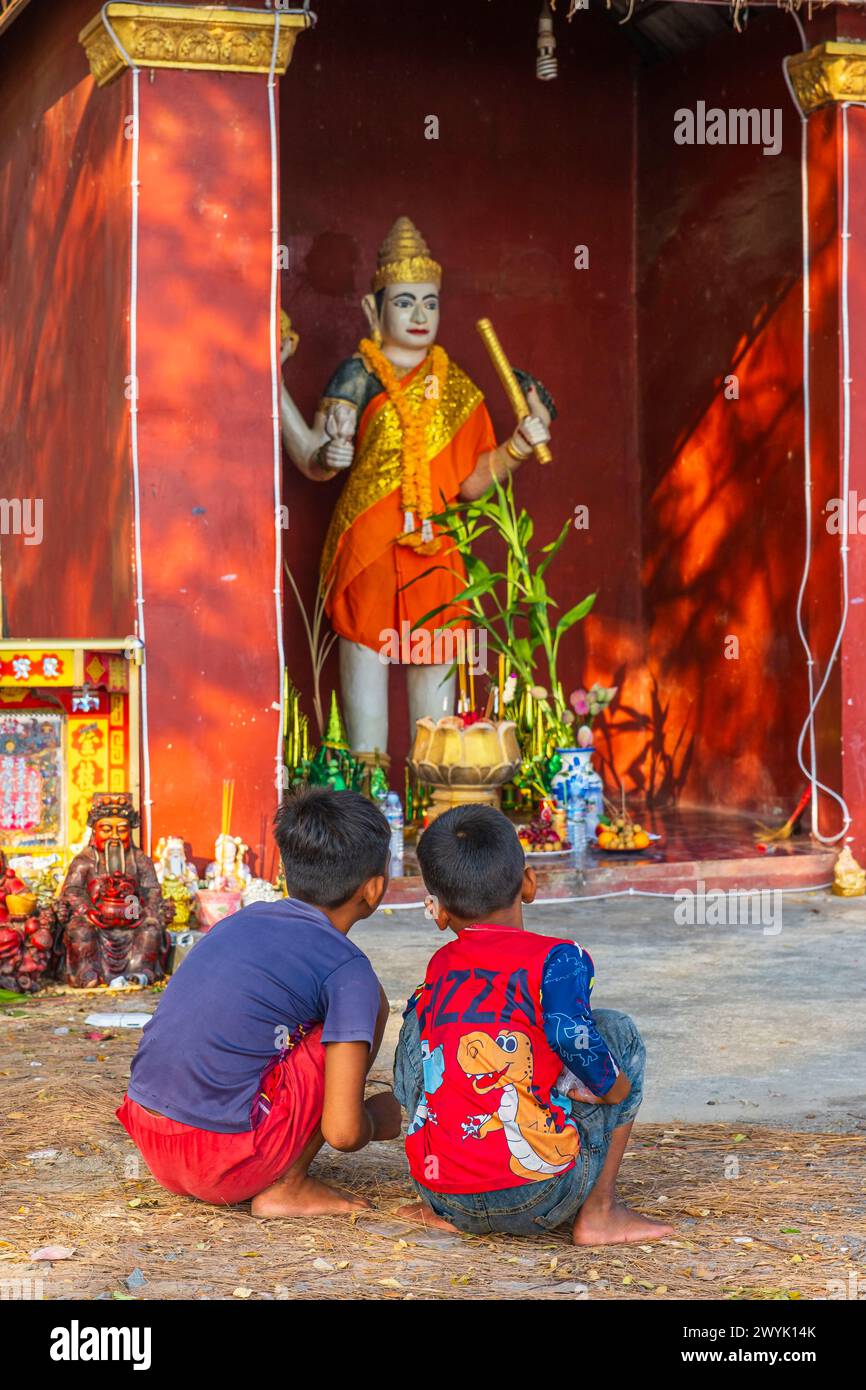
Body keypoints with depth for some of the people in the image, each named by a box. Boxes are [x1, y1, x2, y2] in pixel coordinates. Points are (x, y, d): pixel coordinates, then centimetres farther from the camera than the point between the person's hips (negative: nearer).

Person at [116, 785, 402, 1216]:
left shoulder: (246, 919, 14)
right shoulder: (347, 970, -7)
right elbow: (343, 1132, -12)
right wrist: (378, 1120, 14)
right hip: (227, 1160, -7)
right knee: (370, 1002, 5)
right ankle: (286, 1187, 3)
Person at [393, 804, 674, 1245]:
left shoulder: (436, 969, 13)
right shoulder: (556, 958, -3)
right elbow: (571, 1035, -17)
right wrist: (615, 1088, 3)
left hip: (446, 1199, 4)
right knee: (618, 1033, 17)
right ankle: (599, 1211, 10)